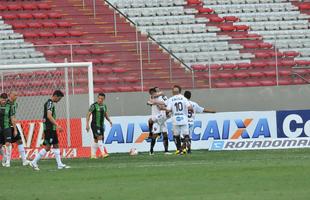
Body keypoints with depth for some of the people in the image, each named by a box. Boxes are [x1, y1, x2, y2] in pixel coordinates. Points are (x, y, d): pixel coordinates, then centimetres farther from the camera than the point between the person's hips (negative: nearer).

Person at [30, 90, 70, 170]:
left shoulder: (50, 103, 18)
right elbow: (49, 116, -25)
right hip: (49, 128, -11)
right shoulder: (50, 103, -14)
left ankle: (59, 164, 11)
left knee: (56, 145, 10)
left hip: (52, 129, 11)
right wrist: (57, 125, -28)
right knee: (47, 147, -9)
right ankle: (34, 162, -6)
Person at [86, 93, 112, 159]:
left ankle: (93, 155, 15)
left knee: (96, 140, 9)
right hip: (95, 125, -7)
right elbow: (88, 115, -9)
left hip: (101, 125, 7)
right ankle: (103, 153, -21)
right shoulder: (94, 105, -9)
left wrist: (109, 120, 3)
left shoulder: (104, 106, 10)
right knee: (100, 138, -17)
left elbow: (106, 115, 21)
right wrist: (87, 124, -16)